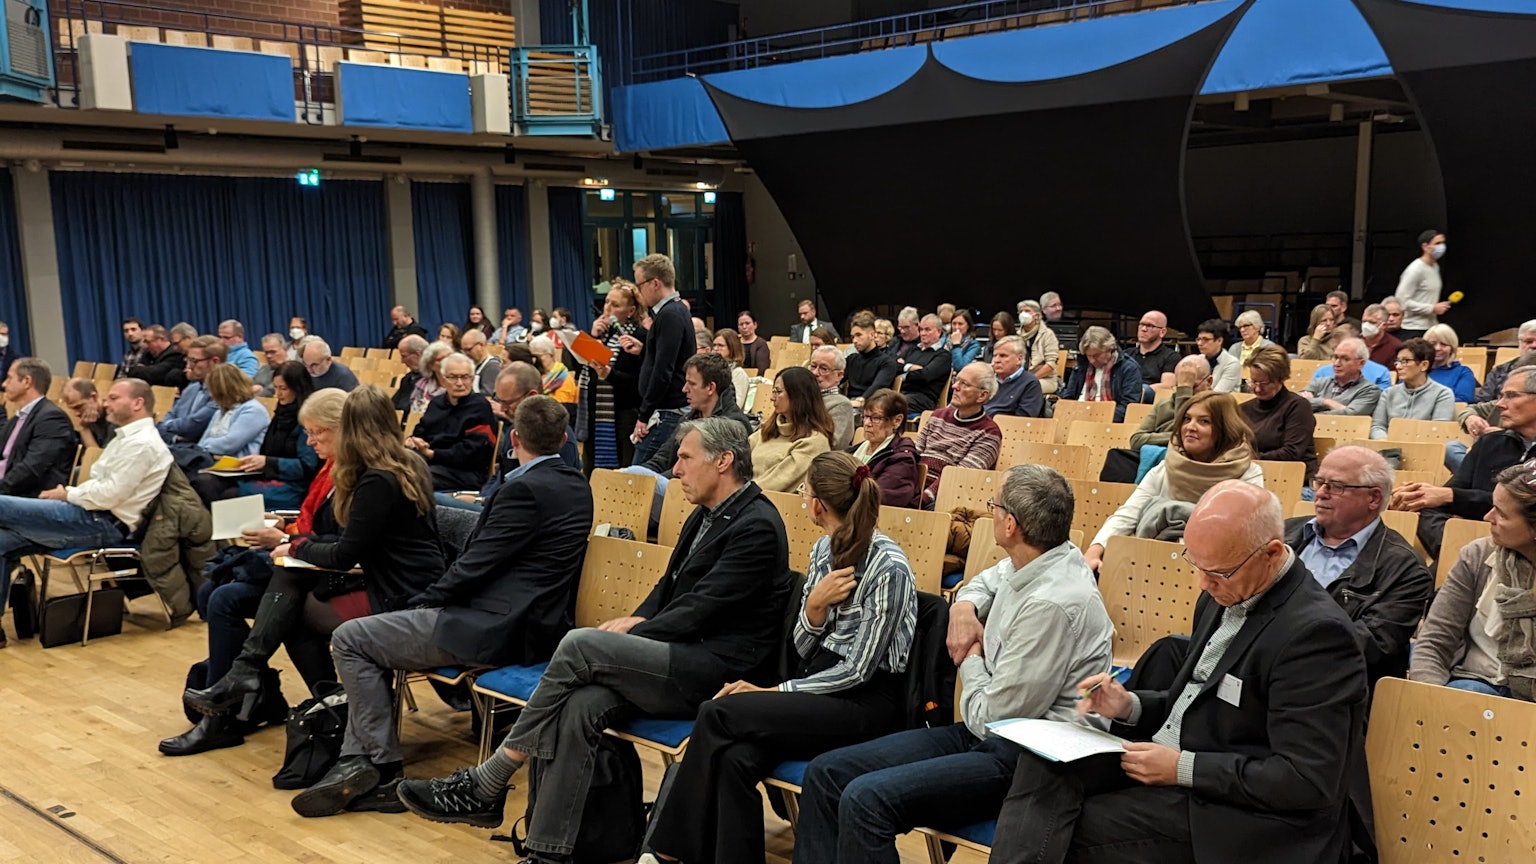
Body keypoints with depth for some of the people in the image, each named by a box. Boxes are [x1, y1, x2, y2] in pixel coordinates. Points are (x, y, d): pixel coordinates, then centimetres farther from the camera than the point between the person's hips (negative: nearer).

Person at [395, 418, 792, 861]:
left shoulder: (757, 525, -13)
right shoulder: (705, 515, 17)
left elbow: (700, 610, -17)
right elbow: (670, 587, 22)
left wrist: (629, 634, -11)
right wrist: (636, 621, 2)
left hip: (720, 672, -8)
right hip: (686, 661, 8)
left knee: (580, 645, -21)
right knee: (579, 706, -18)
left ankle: (485, 787, -11)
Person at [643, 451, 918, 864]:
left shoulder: (889, 567, -17)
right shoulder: (824, 549, 6)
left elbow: (858, 671, -14)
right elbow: (803, 649, 8)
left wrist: (773, 691, -13)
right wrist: (814, 607, -13)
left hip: (867, 702, -7)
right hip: (819, 683, 7)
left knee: (719, 713, -21)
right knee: (735, 757, -24)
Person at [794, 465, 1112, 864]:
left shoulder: (1052, 603, -24)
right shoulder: (1032, 564, 3)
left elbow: (990, 718, -20)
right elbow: (985, 581, 29)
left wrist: (971, 661, -1)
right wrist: (964, 605, 6)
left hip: (1023, 759, -10)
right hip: (988, 734, 10)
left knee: (866, 800, -27)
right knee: (826, 772, -1)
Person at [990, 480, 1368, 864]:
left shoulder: (1317, 632, -20)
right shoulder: (1226, 595, 7)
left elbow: (1308, 780, -22)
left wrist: (1182, 768, -21)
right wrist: (1130, 707, 0)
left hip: (1229, 811, -8)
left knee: (1064, 832, -19)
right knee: (1046, 760, -12)